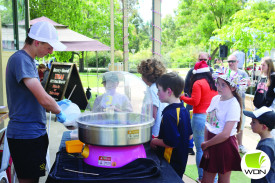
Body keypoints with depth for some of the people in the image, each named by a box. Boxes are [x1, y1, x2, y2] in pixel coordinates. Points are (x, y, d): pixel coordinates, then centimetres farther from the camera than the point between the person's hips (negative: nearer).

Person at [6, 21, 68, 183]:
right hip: (26, 134, -9)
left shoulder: (28, 60, 13)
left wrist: (55, 104, 13)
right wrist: (59, 112, -6)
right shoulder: (20, 59, -19)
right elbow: (44, 99, -24)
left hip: (34, 132, 10)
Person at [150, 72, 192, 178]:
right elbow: (189, 134, 12)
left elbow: (171, 142, -28)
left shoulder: (169, 114, -25)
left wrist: (154, 142, -11)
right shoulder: (184, 110, 3)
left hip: (171, 163, -9)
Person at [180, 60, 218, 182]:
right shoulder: (213, 83, 10)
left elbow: (194, 101, -13)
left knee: (200, 149, 5)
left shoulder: (198, 83, -8)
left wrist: (182, 97, 0)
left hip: (200, 117, -6)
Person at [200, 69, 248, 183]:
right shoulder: (215, 99, 4)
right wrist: (205, 142, -3)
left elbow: (225, 134, -20)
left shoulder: (233, 105, -16)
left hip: (225, 145, -6)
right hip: (211, 144, 6)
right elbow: (208, 123, 7)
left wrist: (206, 144, -10)